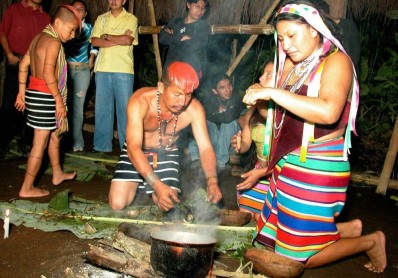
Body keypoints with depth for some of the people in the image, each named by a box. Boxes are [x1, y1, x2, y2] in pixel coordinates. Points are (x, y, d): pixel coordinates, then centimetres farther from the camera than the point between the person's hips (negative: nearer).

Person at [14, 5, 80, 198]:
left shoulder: (39, 38, 12)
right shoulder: (53, 42, -15)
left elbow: (23, 64, 15)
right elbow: (48, 74, -25)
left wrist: (22, 92, 19)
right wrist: (59, 100, -19)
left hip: (34, 94, 10)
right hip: (44, 97, -10)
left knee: (54, 135, 22)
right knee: (40, 144, -2)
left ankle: (57, 174, 36)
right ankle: (27, 188, 7)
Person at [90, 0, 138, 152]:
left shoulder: (131, 19, 5)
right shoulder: (101, 18, 14)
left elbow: (128, 40, -11)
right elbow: (94, 41, 0)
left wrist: (106, 36, -1)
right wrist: (119, 40, -9)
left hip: (124, 70, -3)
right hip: (102, 69, 3)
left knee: (125, 107, -1)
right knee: (102, 107, 6)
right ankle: (102, 144, 14)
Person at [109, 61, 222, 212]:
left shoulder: (194, 109, -25)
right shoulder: (140, 102, -33)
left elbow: (205, 148, -23)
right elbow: (133, 148, -39)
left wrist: (212, 180, -42)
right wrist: (157, 185, -51)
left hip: (167, 154, 2)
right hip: (135, 152, -1)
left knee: (168, 205, -13)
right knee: (117, 204, -13)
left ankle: (147, 187, 22)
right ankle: (138, 185, 23)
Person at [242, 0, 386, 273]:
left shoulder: (336, 61, -12)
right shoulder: (291, 65, 10)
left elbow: (328, 112, -31)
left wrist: (273, 93, -29)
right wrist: (260, 99, -2)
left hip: (318, 169, -8)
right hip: (288, 167, 8)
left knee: (301, 258, 2)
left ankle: (370, 240, 22)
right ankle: (348, 229, 29)